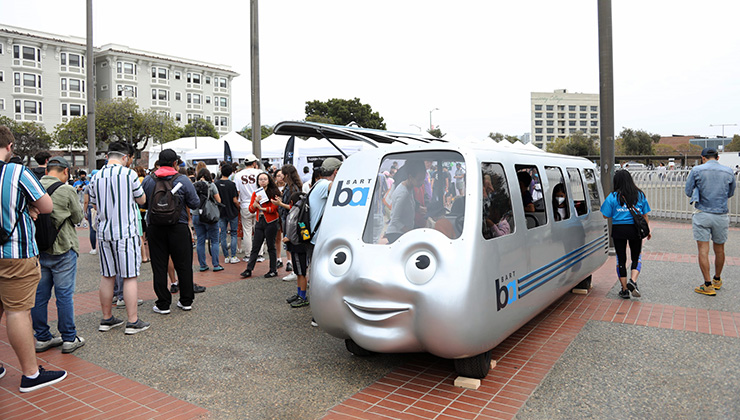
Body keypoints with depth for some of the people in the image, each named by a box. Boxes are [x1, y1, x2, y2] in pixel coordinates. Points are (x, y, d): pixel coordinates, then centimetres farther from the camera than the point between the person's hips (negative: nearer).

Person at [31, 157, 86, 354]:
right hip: (62, 249, -5)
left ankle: (42, 338, 22)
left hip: (37, 250, 5)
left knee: (39, 295, 12)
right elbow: (78, 217, -3)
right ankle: (69, 339, 10)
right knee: (64, 295, 2)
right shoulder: (67, 190, -13)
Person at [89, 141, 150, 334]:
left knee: (107, 276, 13)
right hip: (126, 231, -5)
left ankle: (106, 318, 23)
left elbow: (94, 204, 15)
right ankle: (133, 321, 4)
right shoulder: (128, 174, -10)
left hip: (104, 231, 5)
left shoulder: (96, 176, 5)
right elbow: (142, 199, 2)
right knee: (130, 276, 0)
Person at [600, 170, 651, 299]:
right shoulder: (640, 195, 4)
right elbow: (645, 215, 9)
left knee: (621, 259, 7)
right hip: (635, 230, 2)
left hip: (618, 229, -2)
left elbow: (606, 215, -4)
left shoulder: (613, 197, -5)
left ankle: (625, 289, 12)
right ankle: (633, 281, -5)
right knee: (636, 257, 16)